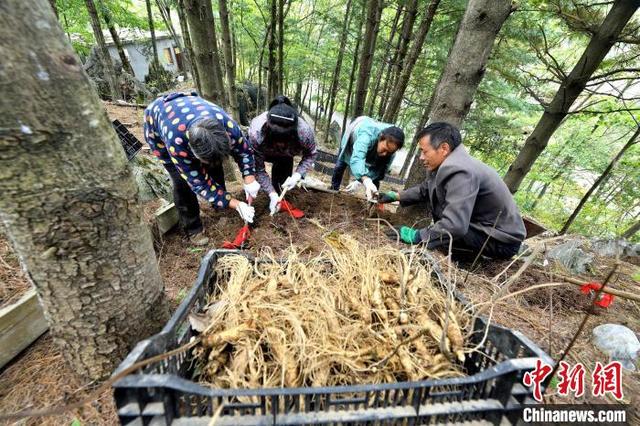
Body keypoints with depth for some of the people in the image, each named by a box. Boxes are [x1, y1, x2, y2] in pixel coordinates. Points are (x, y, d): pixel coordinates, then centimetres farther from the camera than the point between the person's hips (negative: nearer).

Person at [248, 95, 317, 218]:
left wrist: (297, 175, -37)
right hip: (265, 153, -1)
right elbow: (259, 169, -34)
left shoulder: (305, 131, -41)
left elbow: (311, 154, -23)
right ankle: (277, 199, -6)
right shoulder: (256, 133, -44)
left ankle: (281, 199, -2)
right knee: (282, 163, -23)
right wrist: (272, 194, -40)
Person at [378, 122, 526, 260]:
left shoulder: (460, 171, -31)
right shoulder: (450, 163, -2)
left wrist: (416, 236, -27)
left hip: (502, 240, -9)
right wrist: (396, 196, 7)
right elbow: (424, 190, 12)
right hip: (482, 223, 9)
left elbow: (454, 226, -38)